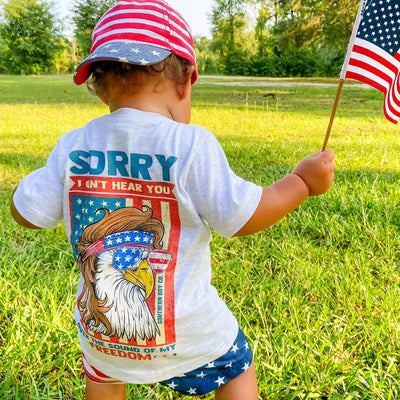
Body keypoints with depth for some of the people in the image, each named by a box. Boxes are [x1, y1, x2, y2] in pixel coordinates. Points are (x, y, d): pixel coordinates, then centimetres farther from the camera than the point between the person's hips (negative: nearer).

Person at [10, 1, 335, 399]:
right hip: (186, 332, -3)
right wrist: (303, 180, -2)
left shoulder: (73, 145, -9)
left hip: (99, 326, 4)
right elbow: (243, 218, -16)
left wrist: (54, 172, 19)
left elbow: (27, 212, 0)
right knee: (236, 366, 27)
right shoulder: (192, 145, -21)